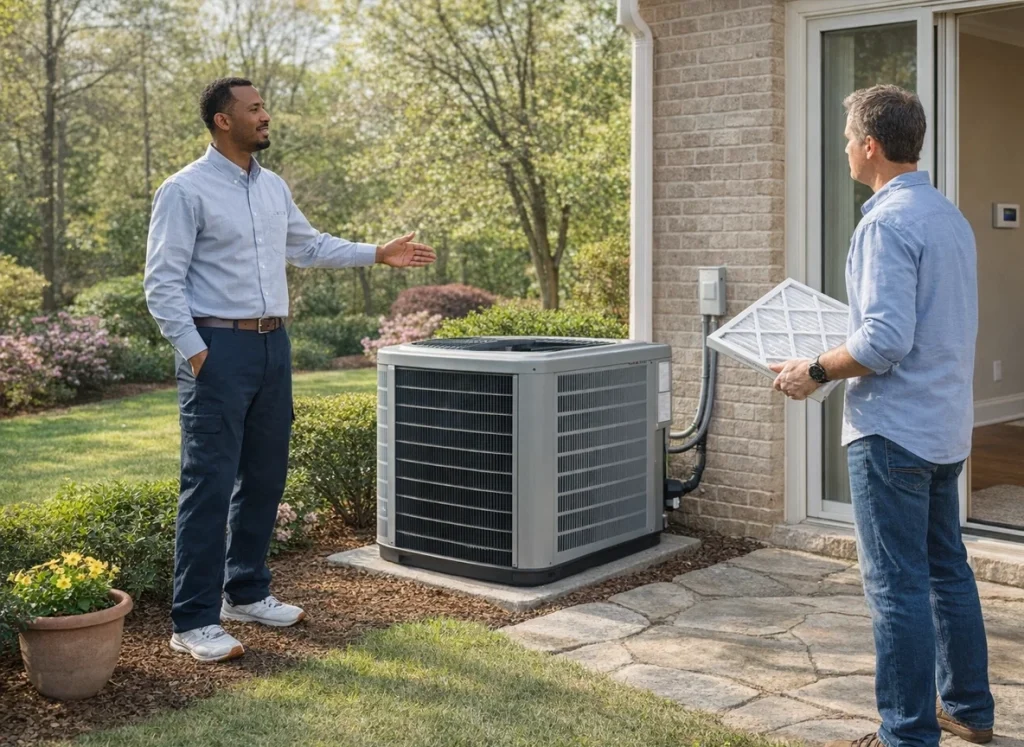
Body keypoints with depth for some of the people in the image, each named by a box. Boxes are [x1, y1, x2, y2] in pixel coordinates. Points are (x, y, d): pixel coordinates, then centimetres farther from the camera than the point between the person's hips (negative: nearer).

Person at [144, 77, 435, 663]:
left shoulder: (273, 187, 12)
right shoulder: (186, 191, -9)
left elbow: (310, 246, 25)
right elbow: (162, 282, -11)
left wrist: (377, 254, 19)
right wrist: (194, 351, -17)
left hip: (273, 345, 7)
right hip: (219, 349, -7)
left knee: (265, 478, 13)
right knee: (210, 485, -6)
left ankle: (246, 592, 28)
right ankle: (194, 621, 1)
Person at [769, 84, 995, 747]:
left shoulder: (888, 221, -18)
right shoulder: (950, 216, 12)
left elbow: (886, 340, -24)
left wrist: (815, 372, -12)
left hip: (894, 430, -10)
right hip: (947, 426, 10)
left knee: (897, 586, -2)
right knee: (948, 570, 18)